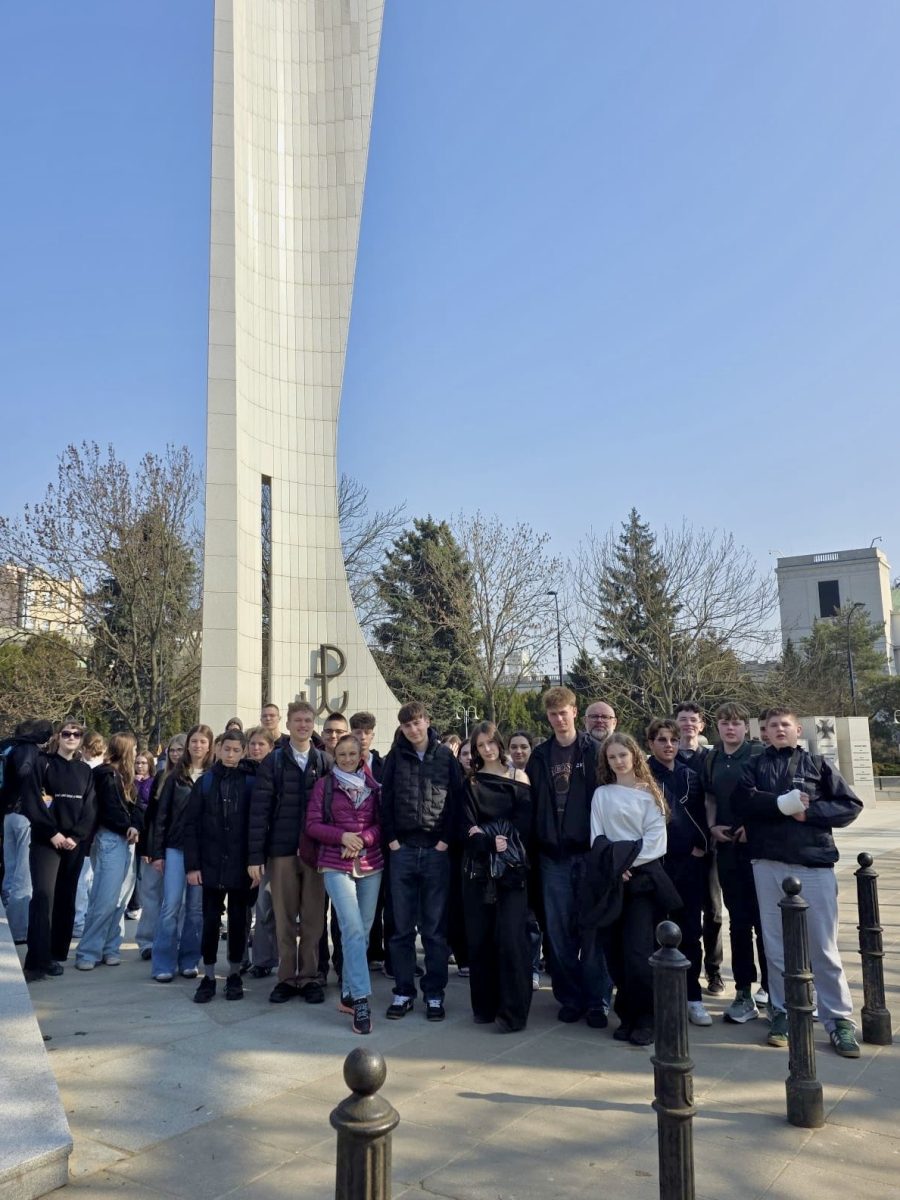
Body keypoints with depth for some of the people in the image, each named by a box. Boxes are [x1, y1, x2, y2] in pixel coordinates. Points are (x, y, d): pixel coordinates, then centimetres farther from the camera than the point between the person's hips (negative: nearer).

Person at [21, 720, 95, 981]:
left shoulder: (85, 771, 12)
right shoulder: (42, 764, 1)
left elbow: (90, 808, 6)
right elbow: (30, 802, -7)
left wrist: (76, 836, -8)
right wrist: (52, 833, -14)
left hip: (75, 843, 4)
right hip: (45, 841, -4)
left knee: (66, 899, 6)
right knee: (43, 896, -14)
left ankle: (56, 955, 15)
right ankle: (37, 961, -11)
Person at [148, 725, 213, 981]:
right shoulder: (176, 776, 5)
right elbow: (162, 815, 5)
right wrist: (157, 852, 0)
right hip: (176, 848, 0)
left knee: (196, 908, 7)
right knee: (171, 906, -2)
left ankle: (189, 961, 17)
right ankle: (163, 965, 5)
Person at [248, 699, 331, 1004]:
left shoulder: (326, 761, 5)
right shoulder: (272, 761, 1)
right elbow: (259, 810, -3)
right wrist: (255, 856, -7)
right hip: (281, 850, 0)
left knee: (313, 918, 5)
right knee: (284, 918, 7)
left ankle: (309, 977, 16)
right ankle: (286, 978, 18)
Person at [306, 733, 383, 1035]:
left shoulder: (373, 785, 9)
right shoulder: (324, 784, 3)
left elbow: (382, 823, 7)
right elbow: (312, 825, -1)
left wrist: (363, 839, -11)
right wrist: (342, 836, -15)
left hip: (371, 864, 3)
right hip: (336, 865, -3)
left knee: (363, 931, 6)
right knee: (353, 929, -14)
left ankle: (348, 993, 19)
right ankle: (360, 1000, -14)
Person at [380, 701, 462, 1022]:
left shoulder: (445, 757, 4)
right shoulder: (395, 757, 6)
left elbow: (456, 800, 2)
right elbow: (386, 800, 5)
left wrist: (447, 839, -5)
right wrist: (392, 839, -2)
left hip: (437, 851, -1)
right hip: (403, 850, 1)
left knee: (435, 928, 4)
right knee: (402, 927, 6)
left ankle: (434, 994, 13)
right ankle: (403, 992, 16)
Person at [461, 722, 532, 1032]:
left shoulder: (519, 778, 6)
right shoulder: (471, 783, 10)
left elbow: (524, 823, -2)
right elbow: (467, 828, 0)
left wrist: (486, 833, -11)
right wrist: (491, 842, -17)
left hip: (512, 868, -2)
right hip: (478, 868, 2)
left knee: (510, 937, -10)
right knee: (479, 937, 3)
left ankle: (513, 1011, -4)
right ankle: (484, 1005, 15)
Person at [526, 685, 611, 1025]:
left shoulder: (593, 751, 0)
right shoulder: (540, 756, 9)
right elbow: (532, 804, 11)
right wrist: (536, 845, 4)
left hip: (589, 852, -3)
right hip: (553, 856, 3)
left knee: (592, 929, 0)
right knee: (558, 931, 5)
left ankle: (597, 1000, 11)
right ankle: (570, 997, 18)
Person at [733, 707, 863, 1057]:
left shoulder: (817, 764, 8)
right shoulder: (755, 765, 9)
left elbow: (851, 804, 2)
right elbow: (742, 801, -7)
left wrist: (809, 812, -10)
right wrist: (782, 803, -17)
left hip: (814, 863, -1)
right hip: (769, 864, 1)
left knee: (823, 947, 1)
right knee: (776, 946, 9)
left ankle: (840, 1020, 11)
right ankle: (782, 1012, 20)